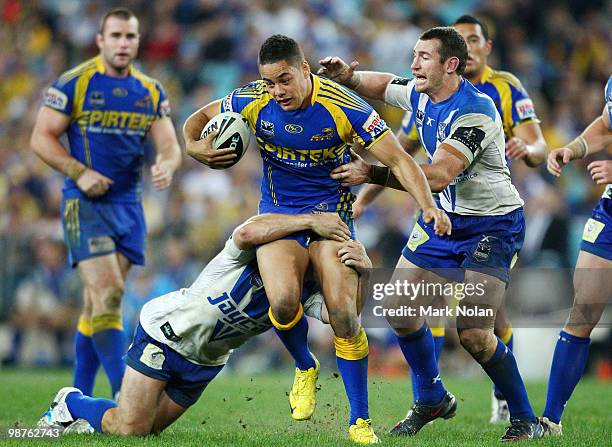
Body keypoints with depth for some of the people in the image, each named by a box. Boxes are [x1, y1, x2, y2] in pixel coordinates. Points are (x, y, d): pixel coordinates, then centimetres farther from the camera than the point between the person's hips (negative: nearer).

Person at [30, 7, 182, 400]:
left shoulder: (151, 91, 9)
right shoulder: (74, 83, -5)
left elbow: (170, 145, 6)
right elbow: (42, 138, -4)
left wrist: (166, 166, -17)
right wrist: (80, 173, -16)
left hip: (130, 205, 5)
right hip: (86, 204, -5)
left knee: (100, 304, 8)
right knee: (107, 292, -16)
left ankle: (79, 397, 15)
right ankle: (124, 394, -14)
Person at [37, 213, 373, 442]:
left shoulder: (307, 289, -4)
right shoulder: (266, 236, -20)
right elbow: (247, 233, -47)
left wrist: (361, 271, -40)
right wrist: (310, 220, -44)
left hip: (204, 363, 7)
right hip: (165, 330, -7)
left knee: (143, 429, 7)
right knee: (129, 429, -12)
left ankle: (82, 417, 34)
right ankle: (70, 404, 17)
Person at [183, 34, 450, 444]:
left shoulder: (344, 107, -18)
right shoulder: (252, 102, -10)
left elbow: (398, 159, -15)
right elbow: (200, 118, 8)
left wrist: (429, 205, -30)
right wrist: (193, 145, -16)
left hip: (331, 212, -1)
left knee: (343, 313, -15)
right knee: (283, 301, -25)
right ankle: (305, 367, 8)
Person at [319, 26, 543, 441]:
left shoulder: (475, 111, -26)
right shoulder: (420, 95, -1)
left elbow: (438, 175, -34)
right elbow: (383, 84, 20)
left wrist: (372, 174, -33)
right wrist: (347, 75, -2)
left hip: (492, 224, -8)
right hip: (444, 217, 8)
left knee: (473, 334, -17)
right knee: (399, 310, 3)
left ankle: (526, 420, 1)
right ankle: (433, 400, 24)